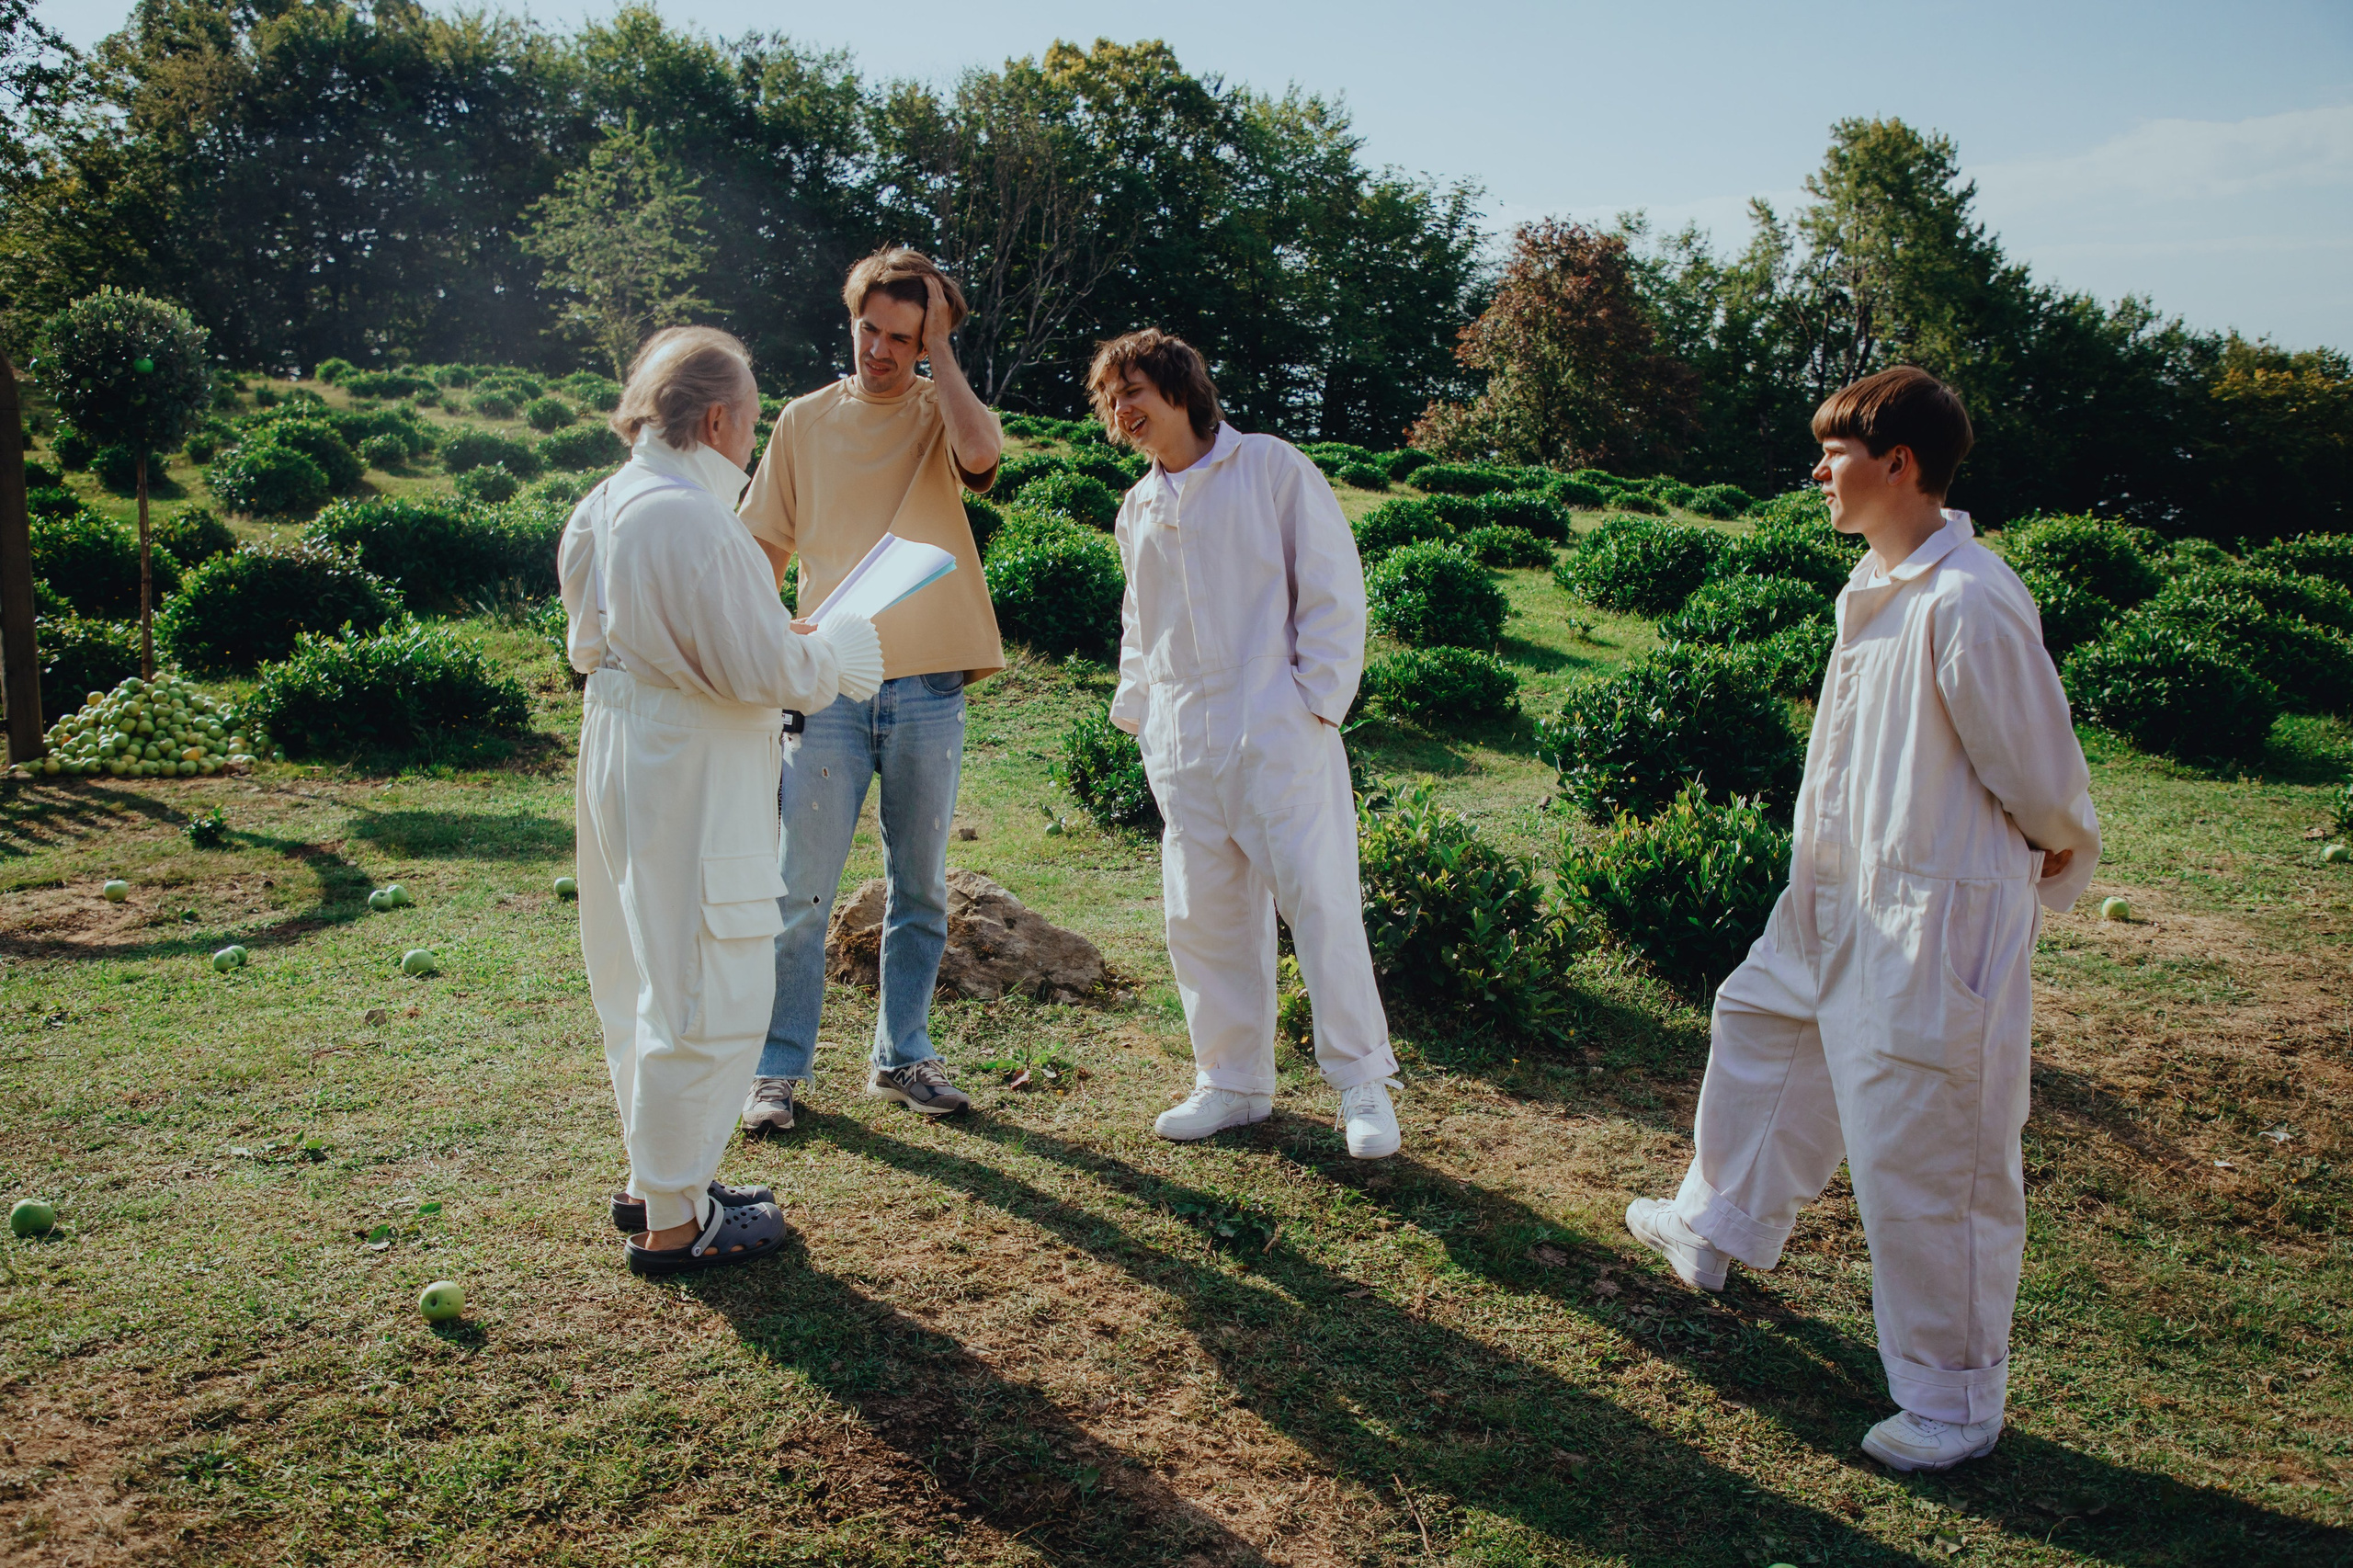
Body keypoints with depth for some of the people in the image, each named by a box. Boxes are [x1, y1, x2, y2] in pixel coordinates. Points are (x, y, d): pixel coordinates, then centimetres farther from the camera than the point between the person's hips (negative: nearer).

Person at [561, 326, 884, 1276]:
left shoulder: (602, 511, 8)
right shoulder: (691, 518, -22)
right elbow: (760, 670, -23)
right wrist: (835, 652, -2)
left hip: (622, 760, 10)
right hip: (690, 783, -10)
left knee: (648, 983, 20)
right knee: (711, 998, 0)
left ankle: (657, 1178, 34)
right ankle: (674, 1222, 11)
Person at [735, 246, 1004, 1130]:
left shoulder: (942, 414, 3)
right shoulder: (806, 421, 8)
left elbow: (981, 454, -22)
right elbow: (767, 547, 11)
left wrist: (939, 347, -11)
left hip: (930, 687, 0)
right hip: (829, 684, 0)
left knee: (921, 889, 10)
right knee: (802, 889, 0)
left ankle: (902, 1056, 23)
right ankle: (779, 1067, 12)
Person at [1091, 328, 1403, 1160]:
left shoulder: (1274, 469, 1)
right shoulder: (1138, 510, 19)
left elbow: (1335, 591, -2)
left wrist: (1318, 701, -9)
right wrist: (1134, 710, 15)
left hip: (1279, 738, -6)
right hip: (1182, 749, 6)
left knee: (1319, 901, -7)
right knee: (1202, 919, 6)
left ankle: (1363, 1085, 5)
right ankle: (1234, 1082, 20)